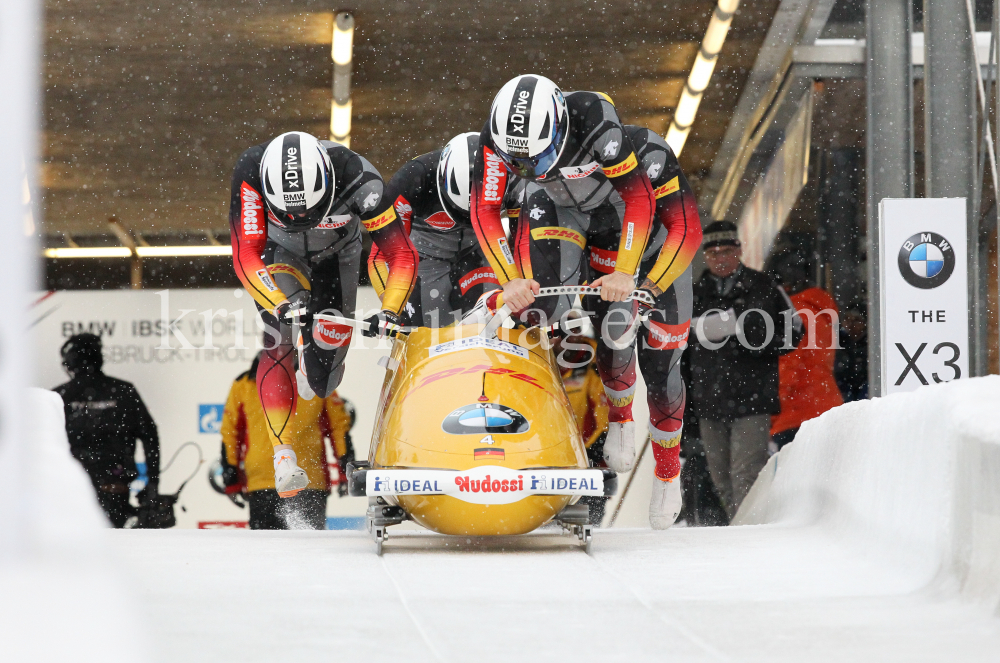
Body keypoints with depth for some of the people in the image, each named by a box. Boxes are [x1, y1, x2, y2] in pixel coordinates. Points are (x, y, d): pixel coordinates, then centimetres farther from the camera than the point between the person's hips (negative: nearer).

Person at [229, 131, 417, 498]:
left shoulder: (359, 180, -37)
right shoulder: (251, 170, -38)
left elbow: (403, 256, -30)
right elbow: (245, 256, -35)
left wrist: (390, 312, -45)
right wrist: (281, 304, -50)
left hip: (336, 256, 1)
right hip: (279, 255, -1)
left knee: (334, 336, -5)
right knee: (282, 338, -25)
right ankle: (283, 456, -28)